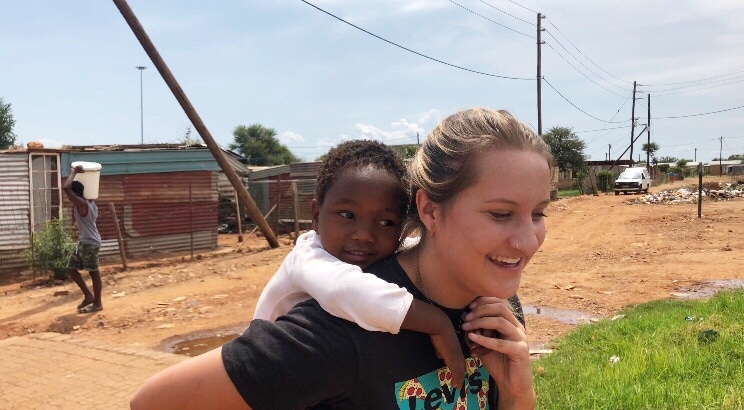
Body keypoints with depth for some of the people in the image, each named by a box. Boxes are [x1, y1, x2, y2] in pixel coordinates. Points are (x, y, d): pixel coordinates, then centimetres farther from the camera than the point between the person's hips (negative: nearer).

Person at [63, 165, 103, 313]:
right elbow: (74, 219, 28)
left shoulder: (82, 203, -20)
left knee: (94, 272, 0)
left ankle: (97, 303, 10)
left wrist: (74, 171, -18)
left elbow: (65, 187, -32)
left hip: (89, 243, -10)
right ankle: (88, 296, 21)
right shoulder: (88, 202, 9)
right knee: (71, 268, 14)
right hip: (83, 242, 10)